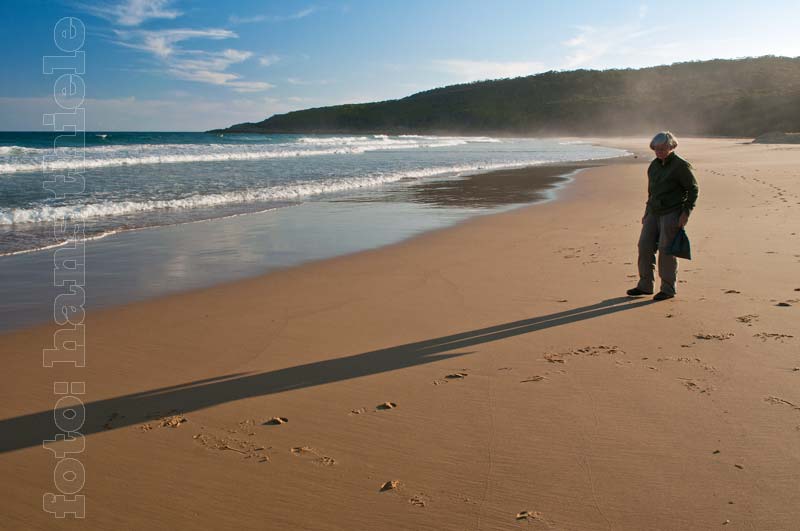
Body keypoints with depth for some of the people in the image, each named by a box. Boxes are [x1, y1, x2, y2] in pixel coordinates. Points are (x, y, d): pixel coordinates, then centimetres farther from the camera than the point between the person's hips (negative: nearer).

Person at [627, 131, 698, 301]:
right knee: (644, 246, 1)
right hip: (654, 213, 7)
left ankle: (668, 289, 4)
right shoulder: (654, 165, 13)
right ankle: (645, 285, 10)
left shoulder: (680, 166, -8)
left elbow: (693, 189, -7)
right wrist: (646, 212, 19)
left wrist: (686, 213, -14)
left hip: (672, 214, -7)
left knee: (666, 250, -7)